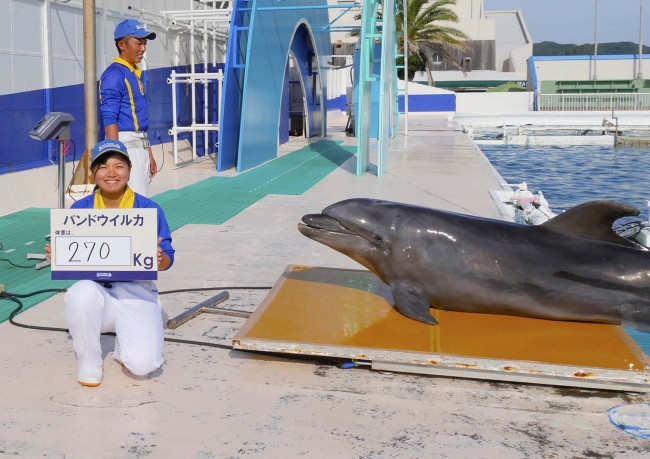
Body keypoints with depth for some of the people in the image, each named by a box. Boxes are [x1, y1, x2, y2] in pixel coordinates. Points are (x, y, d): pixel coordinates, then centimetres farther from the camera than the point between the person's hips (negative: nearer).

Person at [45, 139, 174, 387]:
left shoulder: (149, 209, -3)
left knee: (143, 364, -24)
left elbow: (167, 259, -2)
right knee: (82, 292, -37)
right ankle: (89, 363, -9)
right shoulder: (80, 209, 2)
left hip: (136, 292, -1)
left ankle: (125, 343, 18)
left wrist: (159, 259, -26)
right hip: (95, 291, 2)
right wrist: (57, 255, -18)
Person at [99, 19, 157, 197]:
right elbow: (109, 119, -18)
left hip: (140, 145, 9)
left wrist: (149, 154, 22)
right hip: (125, 144, -9)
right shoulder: (114, 74, -11)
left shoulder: (135, 74, 17)